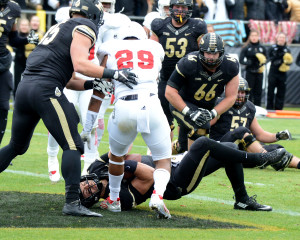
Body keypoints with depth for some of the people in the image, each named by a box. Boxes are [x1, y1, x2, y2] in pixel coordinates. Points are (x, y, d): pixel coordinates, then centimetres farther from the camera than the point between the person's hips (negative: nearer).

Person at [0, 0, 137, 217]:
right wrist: (113, 74, -12)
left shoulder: (58, 29, 28)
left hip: (25, 86, 8)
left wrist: (87, 85, 16)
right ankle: (72, 203, -14)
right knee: (72, 146, -6)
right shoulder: (84, 29, 2)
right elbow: (79, 64, -14)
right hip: (46, 90, -8)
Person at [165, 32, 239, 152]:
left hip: (207, 106, 5)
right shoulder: (188, 63, -28)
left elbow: (230, 97, -9)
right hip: (182, 104, -5)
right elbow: (170, 92, -24)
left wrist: (212, 113, -23)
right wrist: (189, 112, -31)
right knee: (200, 128, -31)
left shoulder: (231, 66, -17)